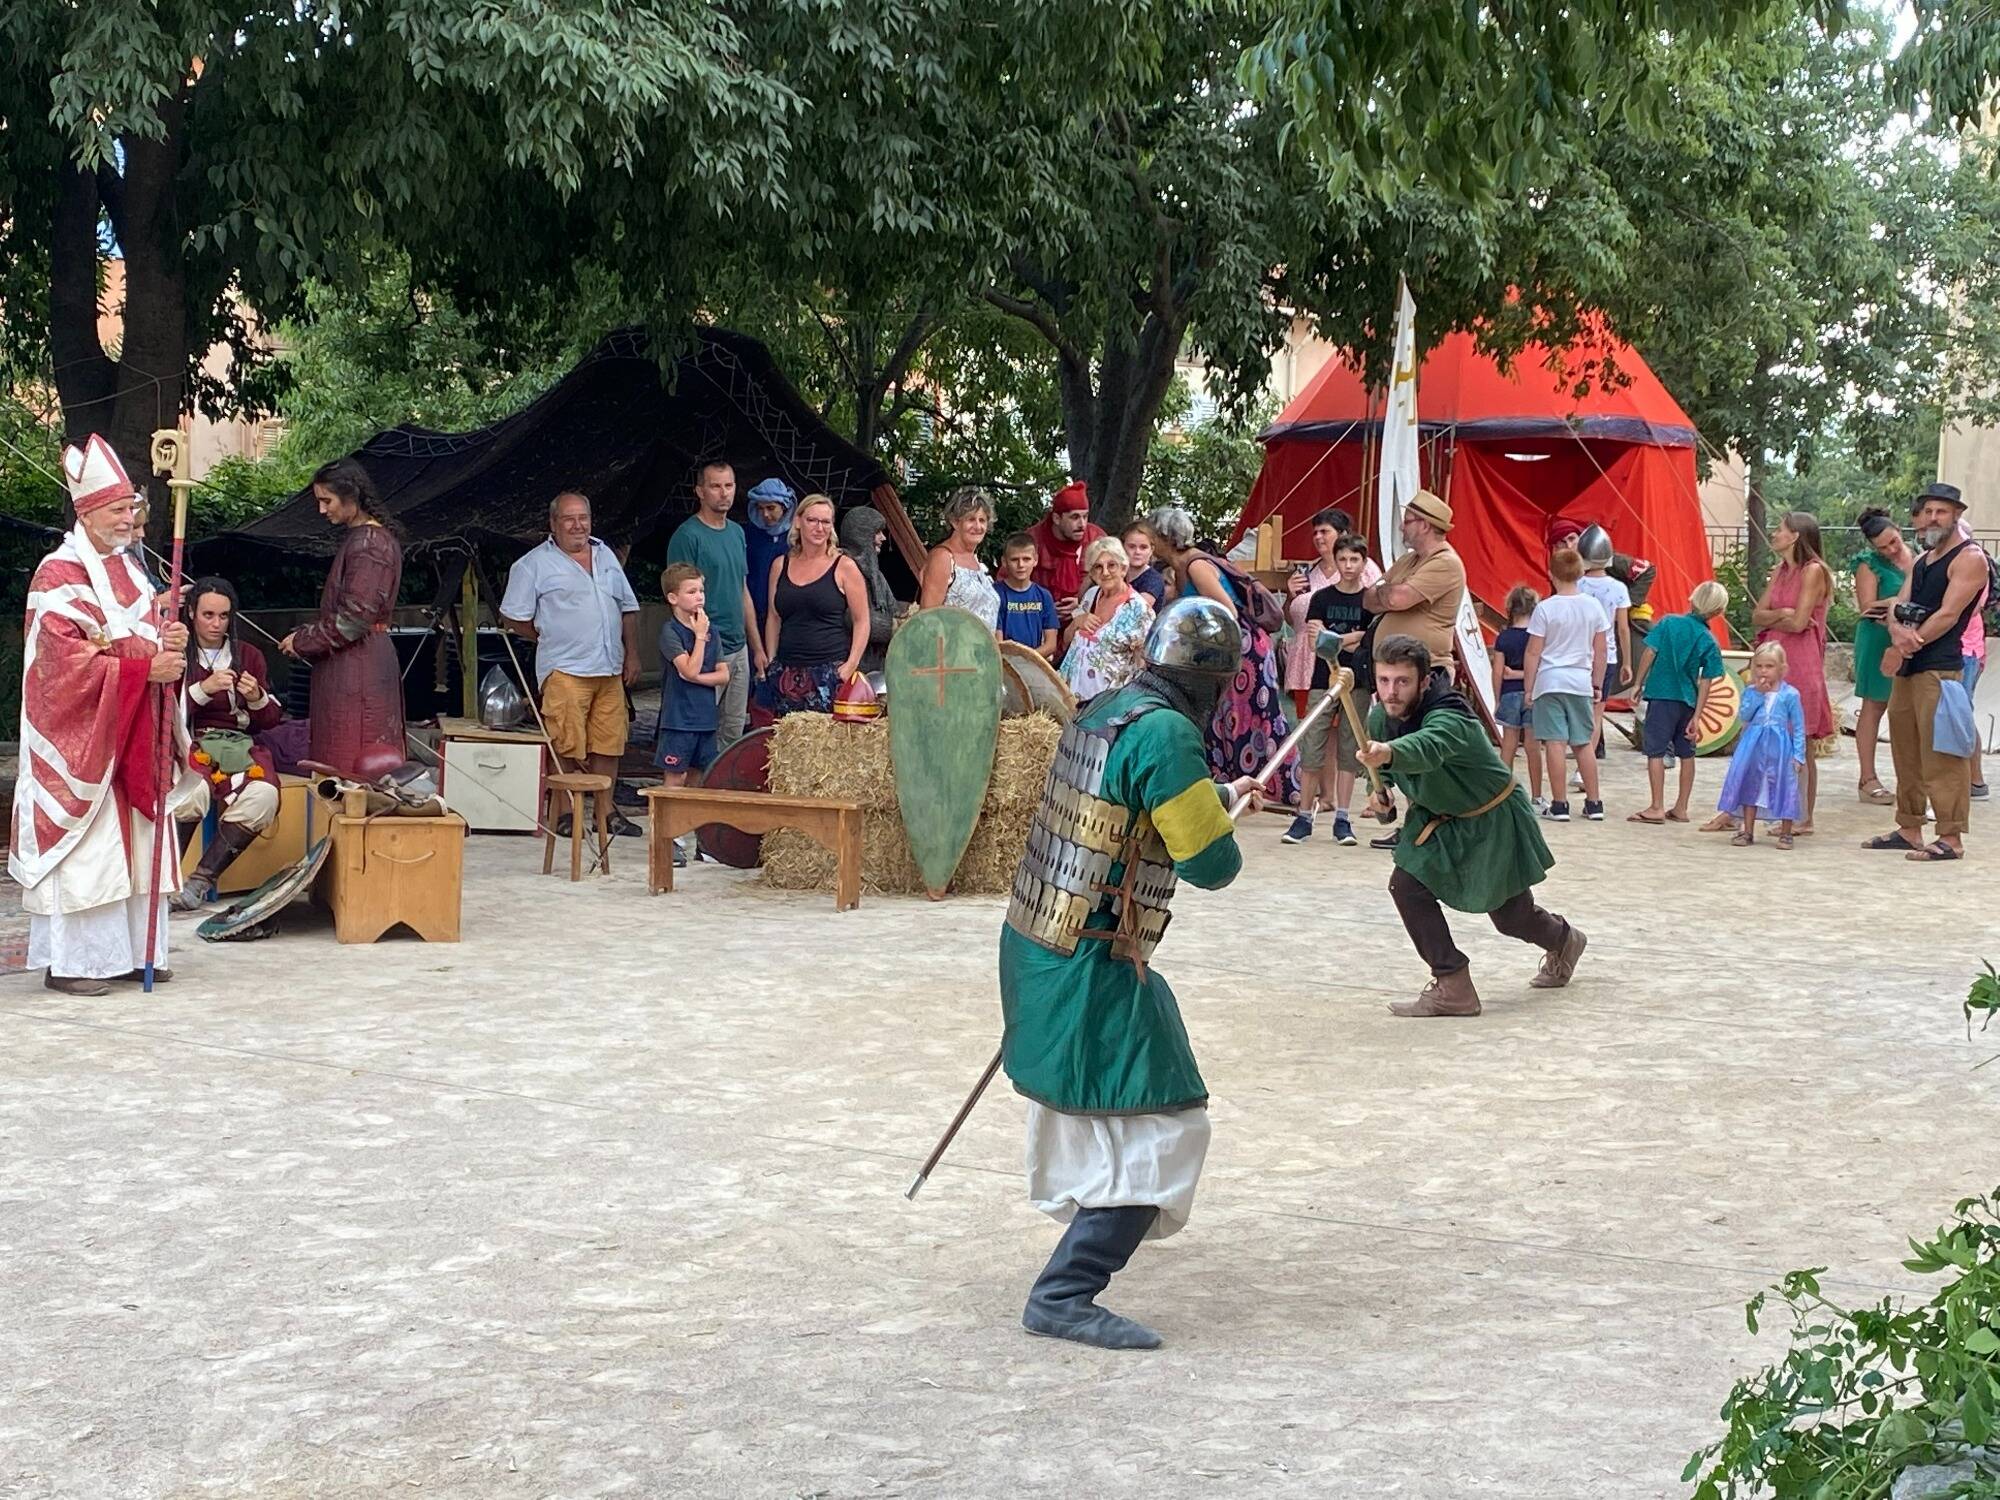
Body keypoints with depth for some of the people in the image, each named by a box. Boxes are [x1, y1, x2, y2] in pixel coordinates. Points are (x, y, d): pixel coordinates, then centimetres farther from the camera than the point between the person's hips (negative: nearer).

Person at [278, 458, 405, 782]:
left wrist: (302, 641, -9)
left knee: (349, 764, -8)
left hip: (357, 667, -10)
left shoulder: (368, 543, -14)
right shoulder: (358, 537, 16)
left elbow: (355, 616, -19)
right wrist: (305, 637, 12)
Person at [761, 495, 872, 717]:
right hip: (787, 672, 4)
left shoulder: (844, 567, 1)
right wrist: (771, 662, 11)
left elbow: (861, 621, 1)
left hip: (831, 671, -3)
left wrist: (851, 665, -9)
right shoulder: (781, 566, 12)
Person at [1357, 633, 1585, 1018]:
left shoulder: (1449, 719, -37)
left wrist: (1388, 754, -83)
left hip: (1494, 821, -6)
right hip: (1439, 817, 6)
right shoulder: (1381, 717, -14)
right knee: (1407, 886, -11)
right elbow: (1376, 753, 11)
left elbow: (1425, 748, -62)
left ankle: (1563, 940, 37)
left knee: (1512, 915, 5)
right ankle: (1453, 987, 1)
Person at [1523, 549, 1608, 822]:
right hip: (1581, 682, 4)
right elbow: (1601, 650, 8)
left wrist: (1527, 689, 1)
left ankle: (1559, 805, -2)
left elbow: (1533, 653, -7)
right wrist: (1597, 685, 17)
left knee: (1554, 743, -2)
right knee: (1583, 744, 13)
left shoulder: (1545, 608, -8)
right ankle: (1593, 803, 15)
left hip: (1549, 682, -4)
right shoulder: (1593, 606, 2)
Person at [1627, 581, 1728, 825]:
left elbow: (1649, 653, -7)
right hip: (1688, 700, 3)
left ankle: (1657, 808, -6)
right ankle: (1681, 808, 19)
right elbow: (1705, 683, -2)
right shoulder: (1709, 641, 0)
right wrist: (1696, 717, -1)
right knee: (1686, 753, 13)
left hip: (1662, 696, -3)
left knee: (1655, 750, -1)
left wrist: (1638, 684, 3)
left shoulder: (1669, 623, -5)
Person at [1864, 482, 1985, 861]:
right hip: (1907, 669, 9)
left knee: (1941, 756, -12)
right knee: (1906, 753, 13)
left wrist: (1912, 642, -11)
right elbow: (1898, 607, 12)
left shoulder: (1969, 558, -6)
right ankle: (1909, 829, 22)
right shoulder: (1922, 561, 21)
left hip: (1940, 669, -9)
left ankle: (1951, 838, -12)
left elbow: (1948, 615, -14)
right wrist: (1897, 632, -10)